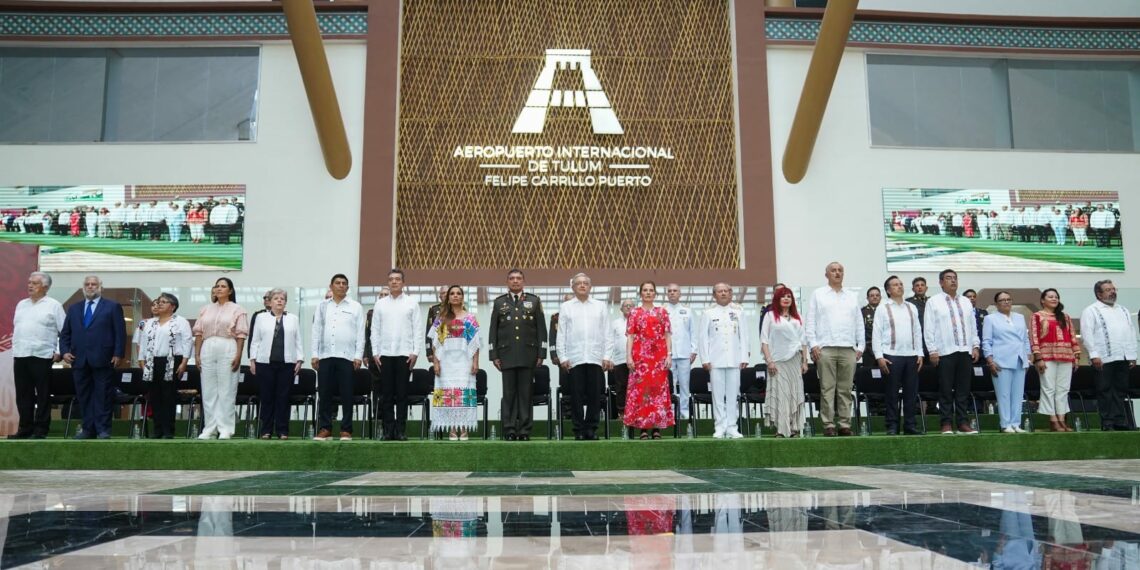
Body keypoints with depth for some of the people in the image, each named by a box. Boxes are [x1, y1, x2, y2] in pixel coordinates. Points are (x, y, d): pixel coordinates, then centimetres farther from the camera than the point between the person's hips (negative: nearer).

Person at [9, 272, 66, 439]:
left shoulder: (54, 305, 0)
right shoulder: (21, 305, 17)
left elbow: (65, 331, -3)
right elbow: (16, 329, 22)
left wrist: (59, 352, -9)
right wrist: (15, 348, 13)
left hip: (42, 356, -5)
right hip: (20, 356, 5)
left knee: (43, 395, -1)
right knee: (23, 394, 8)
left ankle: (41, 430, 5)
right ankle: (25, 428, 15)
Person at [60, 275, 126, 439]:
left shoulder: (112, 307, 4)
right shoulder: (73, 308, 17)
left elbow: (120, 332, -1)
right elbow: (65, 333, 16)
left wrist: (118, 354, -9)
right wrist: (65, 351, 1)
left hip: (102, 359, -4)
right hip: (79, 360, 4)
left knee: (103, 396, -2)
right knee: (83, 396, 6)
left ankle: (103, 429, 3)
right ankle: (88, 428, 13)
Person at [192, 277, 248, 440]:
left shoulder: (236, 309, 3)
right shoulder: (206, 309, 15)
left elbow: (241, 334, -3)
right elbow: (199, 333, 12)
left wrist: (238, 355, -10)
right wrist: (197, 354, 4)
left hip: (228, 349, -4)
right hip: (208, 349, 4)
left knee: (226, 391, -3)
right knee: (208, 390, 5)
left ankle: (225, 429, 1)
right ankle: (210, 428, 11)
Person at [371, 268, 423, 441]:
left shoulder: (411, 303, 5)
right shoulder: (380, 304, 11)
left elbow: (417, 330, 2)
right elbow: (375, 330, 9)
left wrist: (415, 352, -6)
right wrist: (375, 352, 1)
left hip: (404, 354, -2)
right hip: (385, 354, 2)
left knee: (402, 394, 0)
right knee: (386, 394, 3)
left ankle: (401, 430, 5)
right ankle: (388, 430, 8)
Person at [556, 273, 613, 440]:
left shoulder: (600, 306, 12)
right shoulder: (566, 307, 10)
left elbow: (606, 333, 9)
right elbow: (561, 334, 7)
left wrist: (607, 356, 1)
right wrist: (562, 357, -1)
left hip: (595, 358, 1)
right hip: (574, 358, -1)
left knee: (595, 395, 1)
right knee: (576, 395, 0)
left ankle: (591, 428, 11)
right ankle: (579, 429, 8)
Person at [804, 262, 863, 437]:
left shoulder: (852, 297, 18)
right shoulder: (818, 294, 9)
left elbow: (859, 323, 17)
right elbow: (810, 321, 3)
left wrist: (860, 346, 8)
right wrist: (813, 344, -6)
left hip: (848, 349, 3)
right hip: (825, 348, -3)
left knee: (845, 389, 3)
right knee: (827, 389, -4)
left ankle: (845, 425, 8)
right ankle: (828, 425, -1)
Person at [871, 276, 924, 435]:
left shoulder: (912, 307, 15)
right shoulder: (883, 308, 2)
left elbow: (918, 332, 15)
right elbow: (876, 333, -3)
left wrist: (920, 354, 7)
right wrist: (879, 356, -10)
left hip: (911, 355, 4)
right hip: (891, 356, -4)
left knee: (911, 393, 6)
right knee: (892, 393, 0)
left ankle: (910, 425, 14)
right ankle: (892, 426, 6)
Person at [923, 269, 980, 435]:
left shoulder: (966, 302, 16)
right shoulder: (933, 302, 1)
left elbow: (973, 326, 17)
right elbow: (928, 328, -2)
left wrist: (975, 346, 8)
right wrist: (932, 351, -8)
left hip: (965, 352, 4)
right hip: (945, 352, -4)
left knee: (963, 390, 6)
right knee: (946, 390, -1)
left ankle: (962, 423, 12)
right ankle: (947, 424, 4)